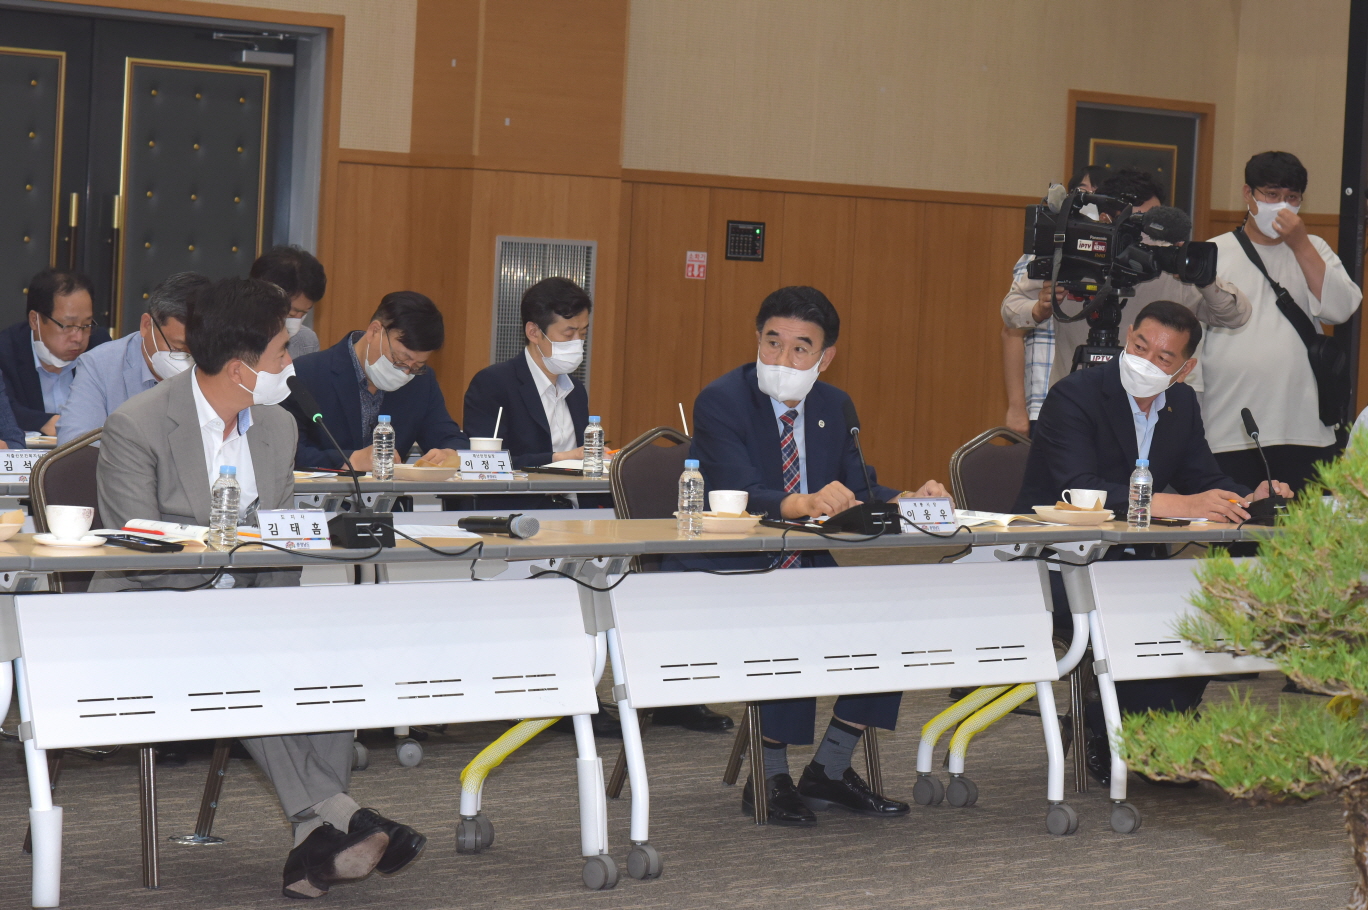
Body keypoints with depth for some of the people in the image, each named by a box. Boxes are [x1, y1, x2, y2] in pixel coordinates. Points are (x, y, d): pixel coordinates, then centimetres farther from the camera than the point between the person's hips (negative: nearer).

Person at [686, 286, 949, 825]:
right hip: (728, 575, -7)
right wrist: (804, 503, -47)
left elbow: (860, 491, 5)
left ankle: (829, 771, -2)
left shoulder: (834, 407, 10)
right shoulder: (721, 402, -12)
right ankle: (770, 779, -17)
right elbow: (738, 496, -27)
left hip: (806, 569, 7)